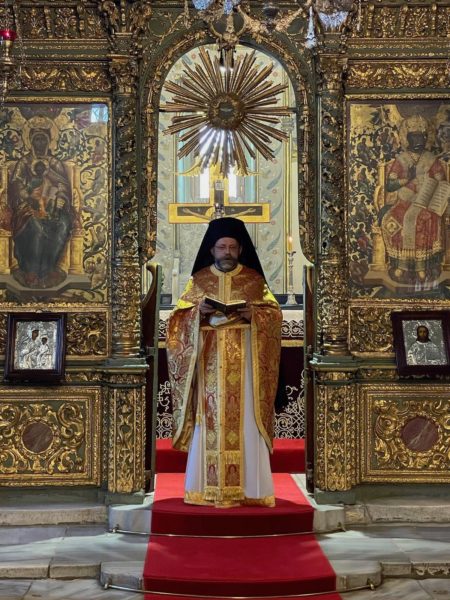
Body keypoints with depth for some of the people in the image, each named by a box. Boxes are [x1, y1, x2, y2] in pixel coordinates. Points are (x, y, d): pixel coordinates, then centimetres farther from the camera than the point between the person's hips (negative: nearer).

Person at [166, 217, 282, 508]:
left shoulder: (254, 279, 7)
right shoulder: (199, 280, 9)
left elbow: (275, 313, 3)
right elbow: (179, 316, 7)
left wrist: (253, 313, -16)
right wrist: (198, 312, -13)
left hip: (244, 358, -1)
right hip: (209, 359, 1)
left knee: (245, 420, -3)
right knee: (209, 420, -1)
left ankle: (249, 488, 1)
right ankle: (207, 488, 4)